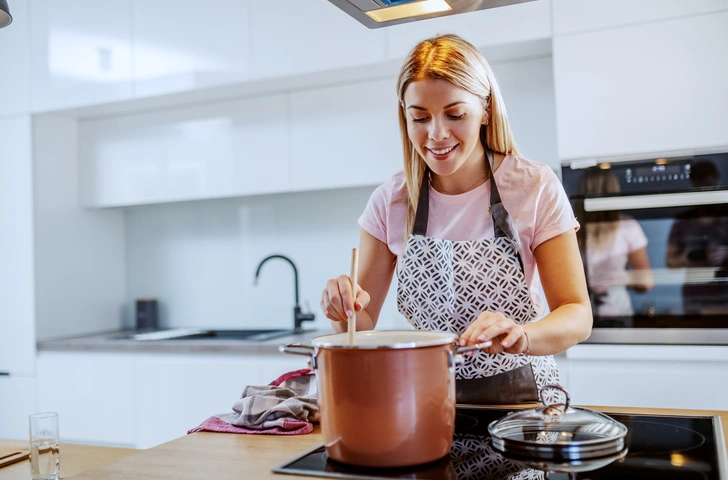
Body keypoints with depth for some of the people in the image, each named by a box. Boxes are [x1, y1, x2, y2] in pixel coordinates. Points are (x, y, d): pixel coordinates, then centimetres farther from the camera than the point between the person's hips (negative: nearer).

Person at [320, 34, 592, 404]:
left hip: (520, 394, -3)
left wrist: (520, 335, -31)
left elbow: (578, 316, -10)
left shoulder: (534, 188, -8)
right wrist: (345, 311, -21)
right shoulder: (390, 203, -2)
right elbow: (362, 326, 2)